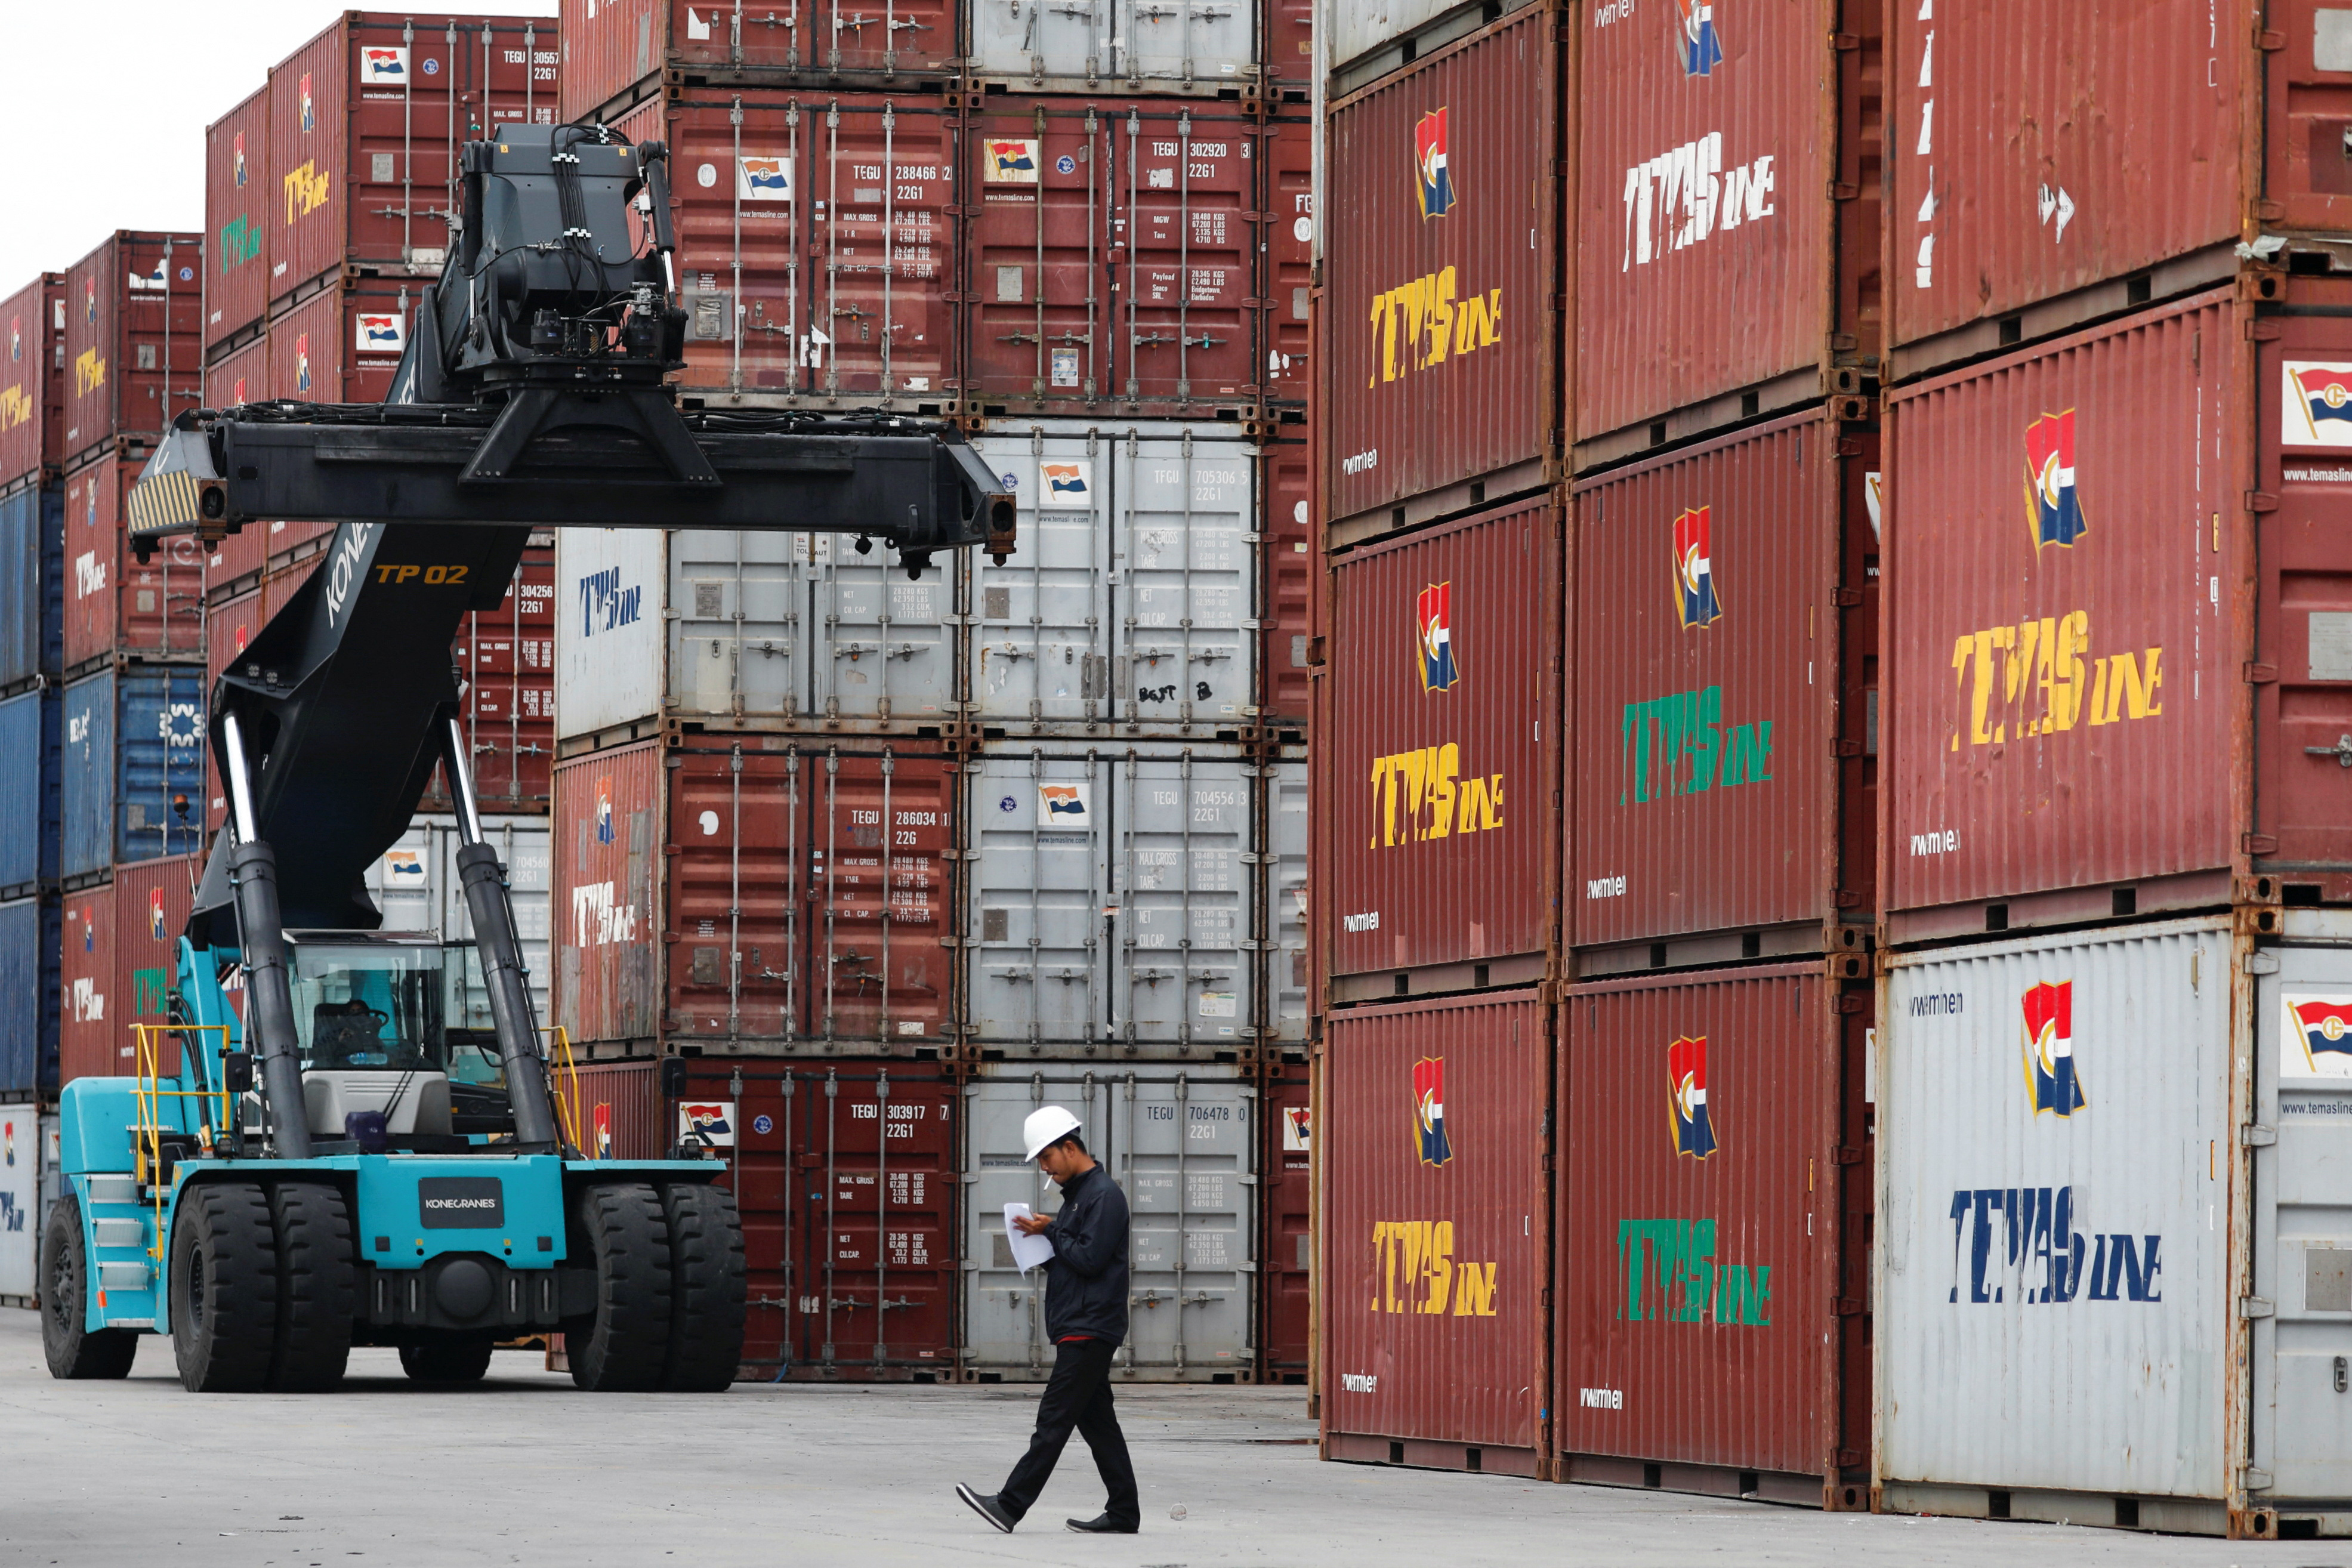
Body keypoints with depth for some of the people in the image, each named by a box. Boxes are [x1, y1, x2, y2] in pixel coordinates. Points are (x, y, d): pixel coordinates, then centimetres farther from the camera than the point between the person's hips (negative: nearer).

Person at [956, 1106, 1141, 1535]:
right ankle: (1123, 1513, 11)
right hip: (1079, 1331, 10)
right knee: (1097, 1421, 9)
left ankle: (1010, 1506, -14)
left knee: (1054, 1419, -10)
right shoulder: (1078, 1194, 20)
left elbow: (1090, 1259, -18)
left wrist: (1050, 1233, -7)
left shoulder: (1104, 1195, -11)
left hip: (1090, 1329, -10)